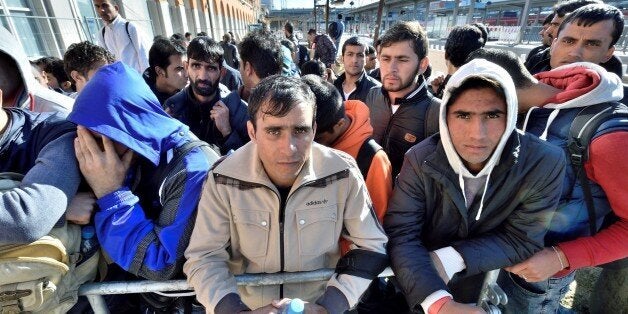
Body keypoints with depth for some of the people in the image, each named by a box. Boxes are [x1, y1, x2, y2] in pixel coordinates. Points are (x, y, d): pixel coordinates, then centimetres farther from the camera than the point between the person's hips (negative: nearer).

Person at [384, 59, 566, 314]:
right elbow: (400, 234, -26)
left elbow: (522, 241, -15)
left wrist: (448, 261, -26)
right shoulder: (421, 160, -23)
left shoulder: (544, 164, -22)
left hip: (491, 289, 1)